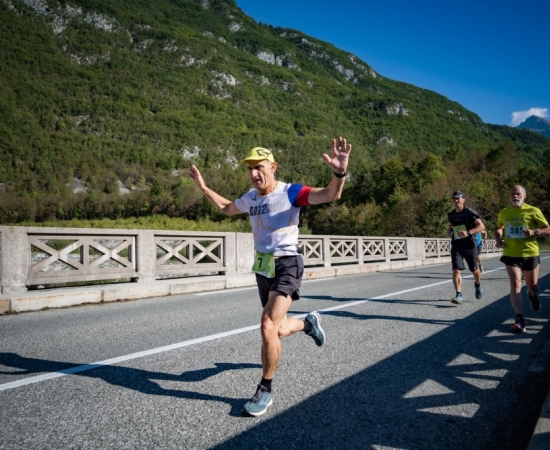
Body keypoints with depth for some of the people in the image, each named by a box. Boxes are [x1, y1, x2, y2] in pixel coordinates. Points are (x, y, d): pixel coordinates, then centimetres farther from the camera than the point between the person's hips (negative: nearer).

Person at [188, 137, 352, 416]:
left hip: (286, 265, -6)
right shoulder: (250, 197, 5)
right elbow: (227, 208, 26)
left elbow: (330, 195, -26)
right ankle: (309, 322, 50)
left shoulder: (290, 192, -13)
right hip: (262, 267, 7)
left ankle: (265, 391, 1)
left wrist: (339, 173, -46)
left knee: (268, 327, -19)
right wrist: (203, 188, 21)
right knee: (279, 330, 15)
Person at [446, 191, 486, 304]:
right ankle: (459, 295, -14)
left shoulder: (470, 212, -8)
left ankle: (478, 286, 44)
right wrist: (449, 230, 4)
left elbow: (482, 226, -15)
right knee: (456, 271, -13)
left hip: (470, 245, -3)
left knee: (474, 270, 14)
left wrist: (468, 232, -30)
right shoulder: (451, 215, 7)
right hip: (456, 246, 3)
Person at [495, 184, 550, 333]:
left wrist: (534, 232, -24)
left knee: (532, 286, 16)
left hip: (530, 254, -1)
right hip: (511, 255, 1)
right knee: (515, 285, -12)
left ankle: (533, 296, 53)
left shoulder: (533, 211, -7)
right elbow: (498, 228, 21)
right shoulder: (503, 213, 3)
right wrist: (498, 239, 2)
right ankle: (519, 320, -10)